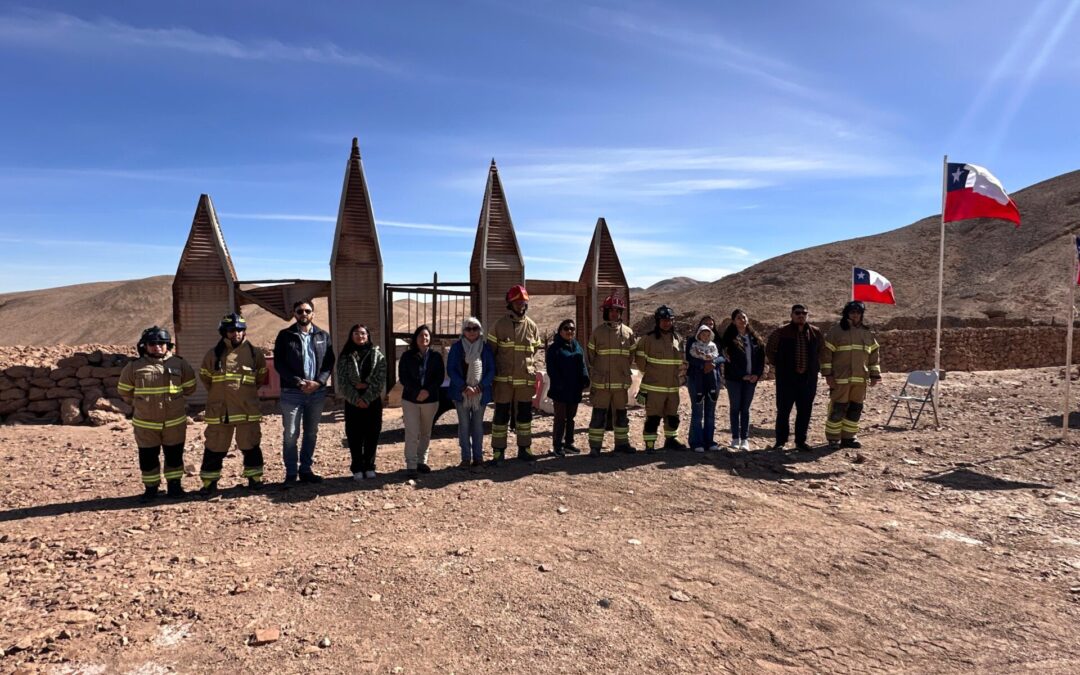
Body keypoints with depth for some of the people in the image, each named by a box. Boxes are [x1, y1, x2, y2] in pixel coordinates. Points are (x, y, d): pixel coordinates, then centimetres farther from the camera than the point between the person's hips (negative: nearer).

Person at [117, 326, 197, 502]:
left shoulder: (179, 364, -1)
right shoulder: (134, 367, -3)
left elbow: (190, 387, 12)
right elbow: (124, 391, 11)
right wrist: (140, 403, 11)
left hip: (175, 422, 0)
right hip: (145, 424, 0)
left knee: (174, 455, 10)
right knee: (148, 457, 7)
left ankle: (174, 484, 24)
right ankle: (150, 488, 21)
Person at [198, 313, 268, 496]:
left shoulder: (254, 353, 0)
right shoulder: (213, 354, 0)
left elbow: (261, 377, 12)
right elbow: (205, 377, 13)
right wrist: (219, 395, 14)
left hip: (247, 410, 0)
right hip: (219, 410, 0)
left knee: (250, 446, 8)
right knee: (215, 447, 6)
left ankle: (254, 477, 21)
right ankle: (210, 482, 17)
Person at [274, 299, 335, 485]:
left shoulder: (323, 336, 8)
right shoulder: (285, 336, 1)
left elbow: (329, 363, 4)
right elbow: (279, 364, -5)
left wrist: (318, 382, -12)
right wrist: (298, 382, -16)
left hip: (317, 392, 3)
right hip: (292, 393, -3)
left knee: (311, 433, 10)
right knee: (290, 435, -1)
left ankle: (306, 470, 21)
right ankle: (291, 473, 10)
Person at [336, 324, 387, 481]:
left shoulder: (377, 355, 2)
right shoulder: (344, 356, 2)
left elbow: (381, 379, -5)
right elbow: (342, 380, -4)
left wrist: (367, 398, -13)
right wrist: (355, 399, -14)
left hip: (373, 401, 0)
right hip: (352, 402, 0)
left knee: (372, 435, 4)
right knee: (354, 436, 3)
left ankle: (369, 466, 15)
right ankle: (357, 468, 12)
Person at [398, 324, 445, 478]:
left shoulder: (436, 356, 1)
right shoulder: (407, 356, -1)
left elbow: (440, 378, -1)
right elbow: (403, 377, -5)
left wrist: (427, 391, -16)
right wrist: (417, 392, -16)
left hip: (430, 399, 2)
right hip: (410, 399, -2)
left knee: (426, 433, 11)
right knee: (412, 433, -7)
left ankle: (422, 461, 23)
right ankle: (411, 465, -3)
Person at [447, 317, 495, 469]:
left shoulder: (486, 347, 3)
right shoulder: (457, 347, 0)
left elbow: (491, 370, 0)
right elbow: (451, 369, -5)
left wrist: (480, 387, -13)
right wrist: (464, 387, -15)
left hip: (480, 393, 1)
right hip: (461, 392, -1)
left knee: (478, 425, 7)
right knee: (464, 425, 3)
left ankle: (478, 457, 13)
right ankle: (466, 458, 8)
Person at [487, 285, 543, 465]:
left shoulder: (531, 326, 6)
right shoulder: (500, 325, -3)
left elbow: (537, 350, 15)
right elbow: (490, 350, 1)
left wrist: (532, 370, 9)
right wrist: (494, 372, 0)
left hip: (525, 379, 3)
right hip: (504, 380, -3)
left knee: (525, 415, 10)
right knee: (501, 415, 2)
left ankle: (524, 449, 22)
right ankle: (498, 451, 10)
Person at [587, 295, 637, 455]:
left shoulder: (628, 332, 6)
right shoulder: (598, 332, -1)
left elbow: (631, 356, 14)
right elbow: (590, 356, 4)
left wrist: (622, 372, 10)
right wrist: (595, 374, 3)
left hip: (621, 382, 3)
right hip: (601, 382, -3)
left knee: (621, 414, 13)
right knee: (599, 415, -1)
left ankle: (622, 443, 25)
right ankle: (595, 446, 6)